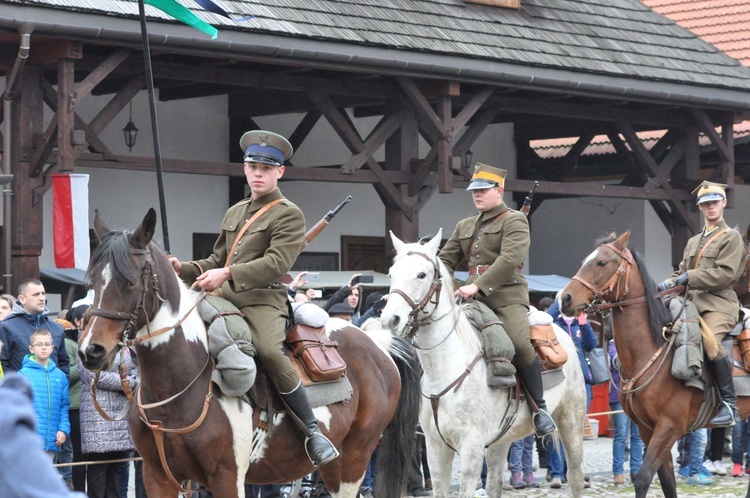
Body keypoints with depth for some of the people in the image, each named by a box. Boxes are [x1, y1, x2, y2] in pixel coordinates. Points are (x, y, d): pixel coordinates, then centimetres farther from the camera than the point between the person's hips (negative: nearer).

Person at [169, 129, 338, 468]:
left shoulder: (289, 215, -1)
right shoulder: (235, 213, 23)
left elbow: (276, 263, -15)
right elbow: (216, 261, 29)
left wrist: (228, 274, -25)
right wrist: (184, 269, 9)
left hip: (263, 300, -8)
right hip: (224, 301, 8)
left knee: (269, 351, -34)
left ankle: (313, 432, -27)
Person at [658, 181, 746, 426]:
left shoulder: (732, 238, 3)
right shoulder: (693, 242, 26)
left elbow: (725, 274, -10)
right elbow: (681, 273, 26)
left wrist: (690, 277, -13)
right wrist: (669, 284, 3)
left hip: (719, 303, -8)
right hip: (692, 302, 8)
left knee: (710, 342, -33)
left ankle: (730, 404, -27)